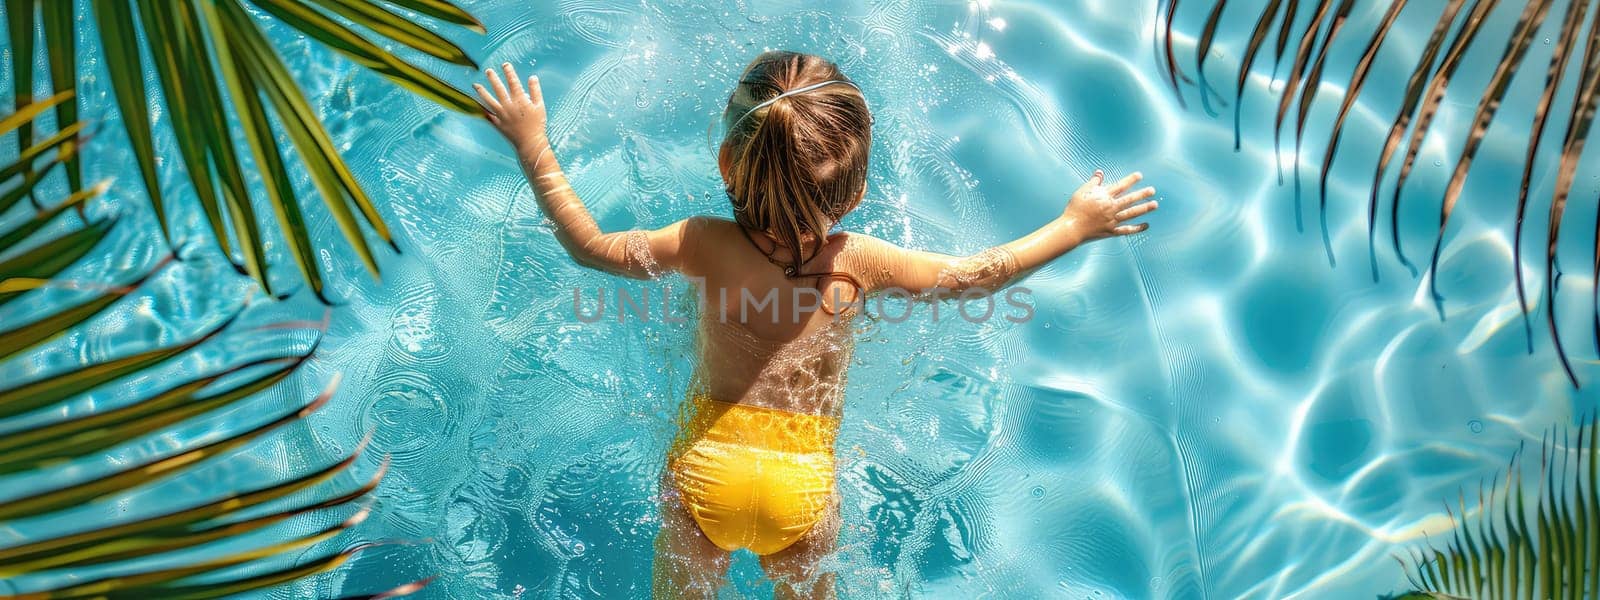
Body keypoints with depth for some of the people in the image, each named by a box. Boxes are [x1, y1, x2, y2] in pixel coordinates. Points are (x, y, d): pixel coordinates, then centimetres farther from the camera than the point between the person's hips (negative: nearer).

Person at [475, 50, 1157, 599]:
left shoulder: (704, 245, -16)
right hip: (804, 483, 1)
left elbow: (591, 245, -2)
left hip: (705, 465, 0)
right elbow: (975, 273, -2)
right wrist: (1074, 226, 10)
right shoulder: (857, 260, -15)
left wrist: (533, 146, 7)